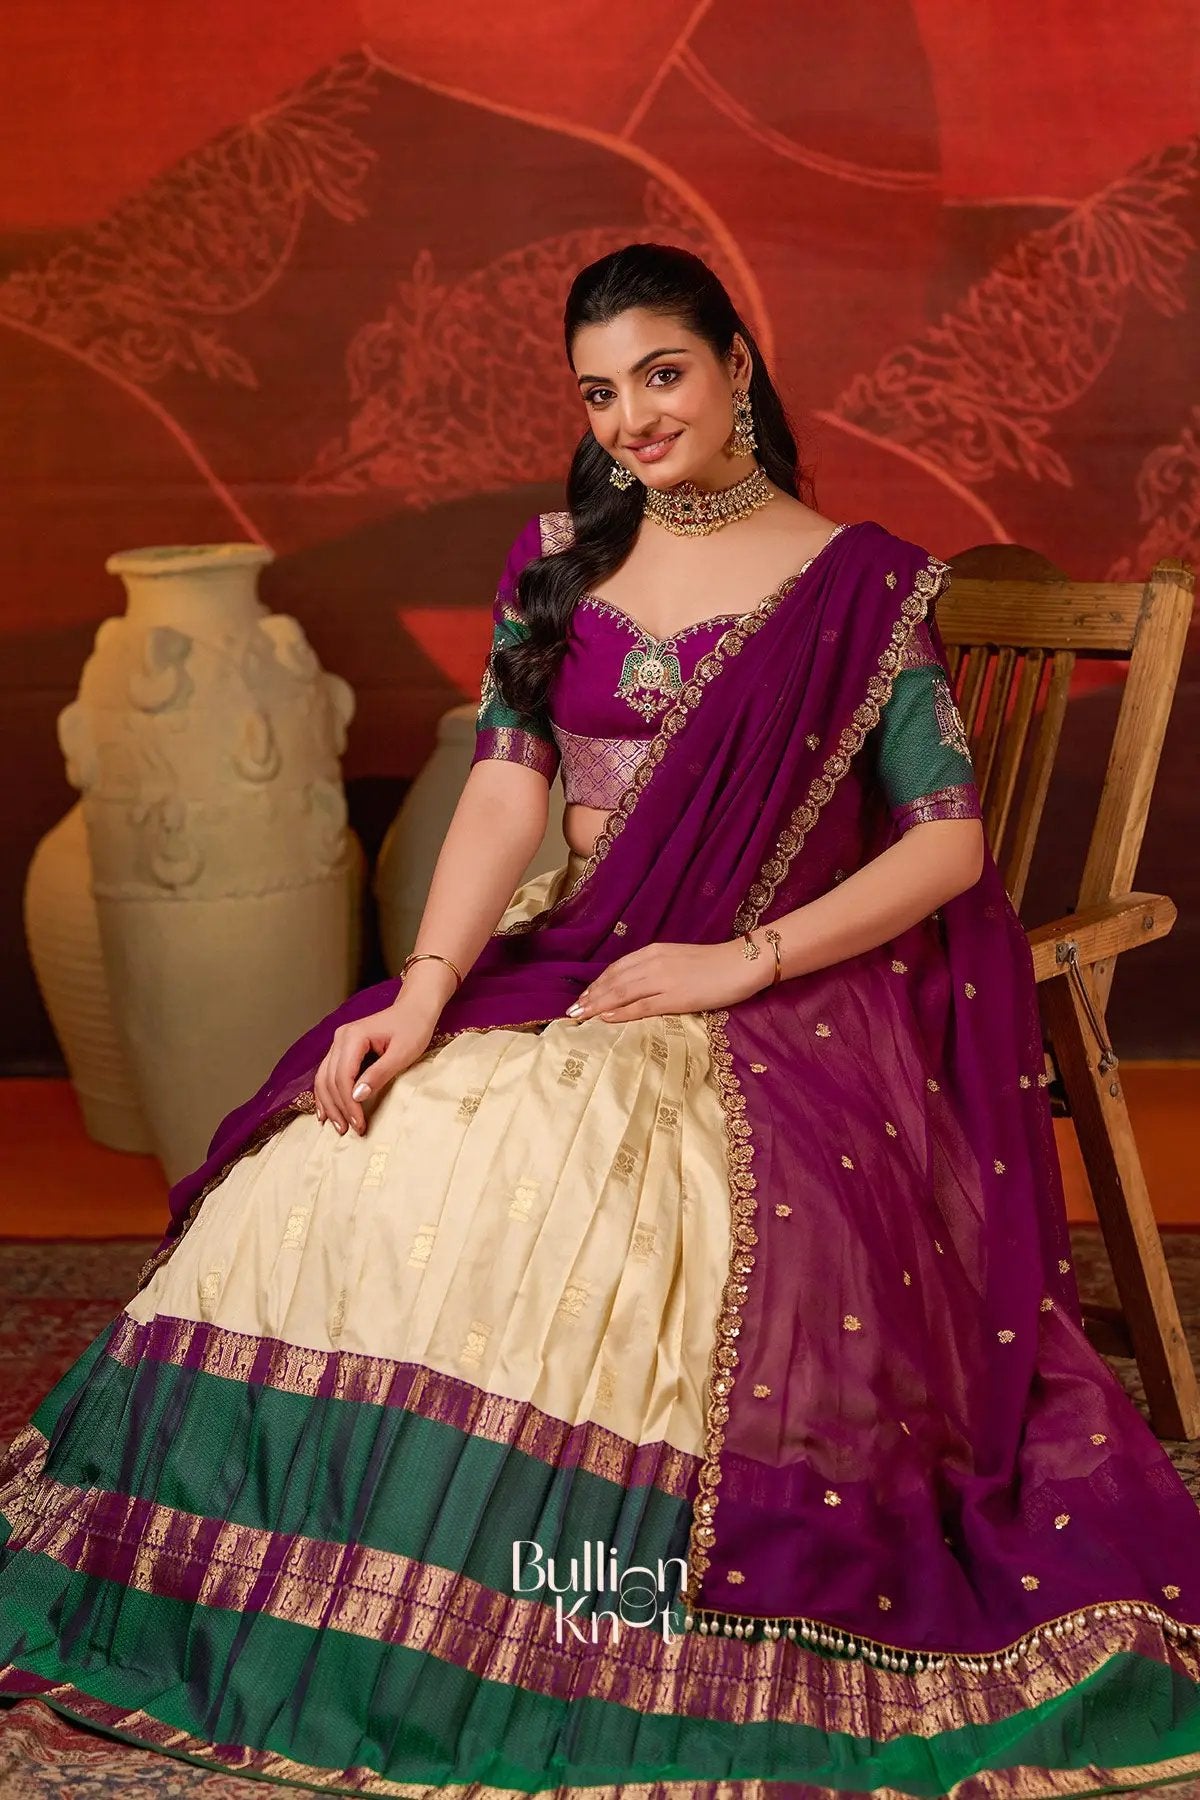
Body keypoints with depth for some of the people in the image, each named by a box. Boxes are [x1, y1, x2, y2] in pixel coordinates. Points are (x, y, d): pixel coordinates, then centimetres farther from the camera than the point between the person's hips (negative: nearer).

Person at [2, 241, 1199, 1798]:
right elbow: (507, 789, 2)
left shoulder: (866, 584, 2)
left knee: (592, 1199, -34)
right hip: (568, 966, 4)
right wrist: (425, 992, -14)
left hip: (788, 995, -4)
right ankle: (348, 1626, -5)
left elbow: (950, 840, -3)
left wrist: (740, 962, -14)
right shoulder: (559, 561, 13)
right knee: (329, 1175, -21)